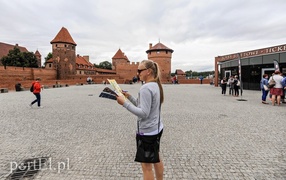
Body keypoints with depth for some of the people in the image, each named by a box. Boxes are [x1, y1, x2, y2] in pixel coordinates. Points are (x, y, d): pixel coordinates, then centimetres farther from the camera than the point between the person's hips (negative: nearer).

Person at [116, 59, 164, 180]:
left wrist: (125, 103, -26)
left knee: (146, 166, 7)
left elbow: (143, 113, -27)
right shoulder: (155, 85, 6)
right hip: (157, 128, 10)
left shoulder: (145, 88, -23)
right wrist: (129, 97, 6)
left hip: (147, 132, -10)